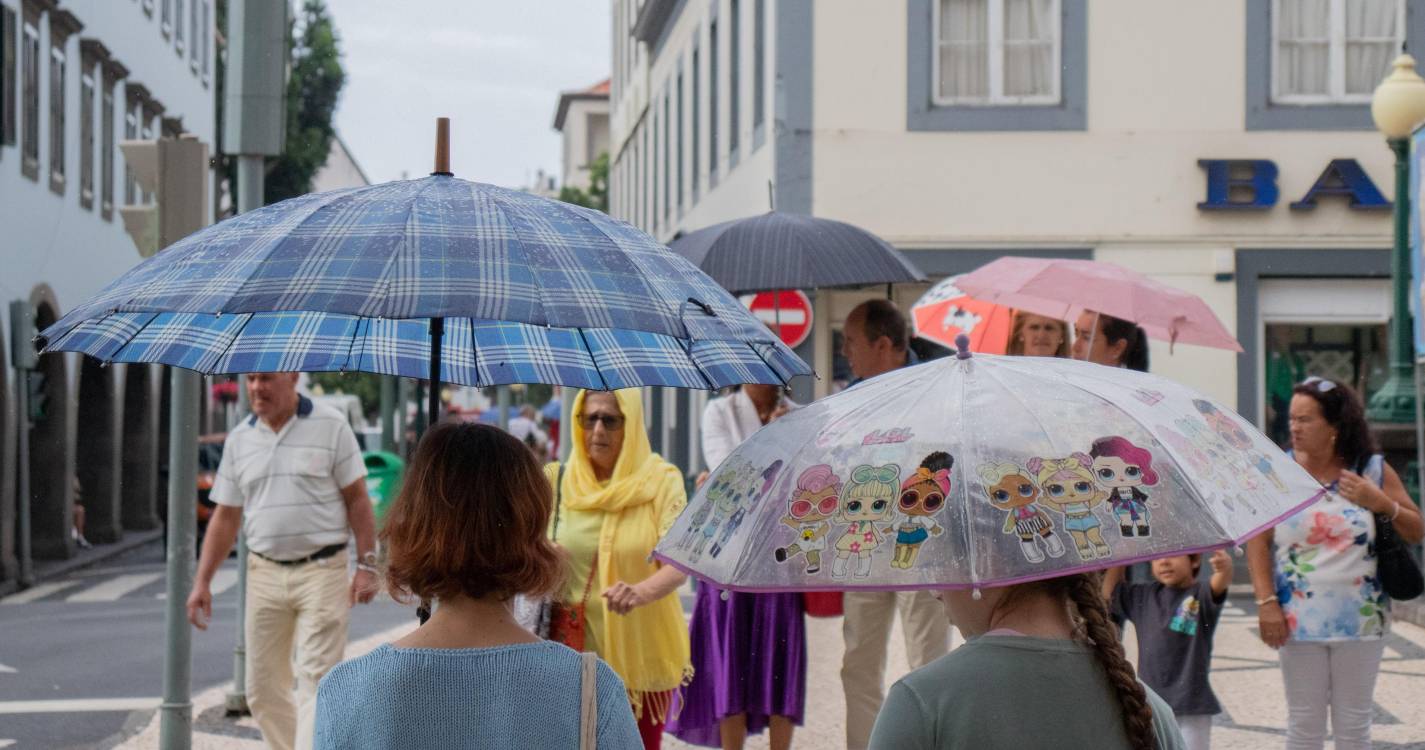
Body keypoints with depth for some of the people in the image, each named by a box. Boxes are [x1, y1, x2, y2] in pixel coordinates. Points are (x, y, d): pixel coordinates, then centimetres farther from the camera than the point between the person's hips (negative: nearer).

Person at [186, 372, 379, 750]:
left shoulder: (331, 426, -2)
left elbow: (357, 500, -1)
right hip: (264, 574, 5)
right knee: (263, 687, 7)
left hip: (321, 571, -4)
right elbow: (225, 517, 13)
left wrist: (366, 565, -8)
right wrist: (202, 582, 7)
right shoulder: (239, 439, 9)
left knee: (315, 681, -10)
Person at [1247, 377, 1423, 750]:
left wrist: (1382, 503, -12)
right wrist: (1267, 602, -11)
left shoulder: (1374, 471, 3)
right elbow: (1258, 541, -3)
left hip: (1360, 620, 1)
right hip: (1299, 621, -1)